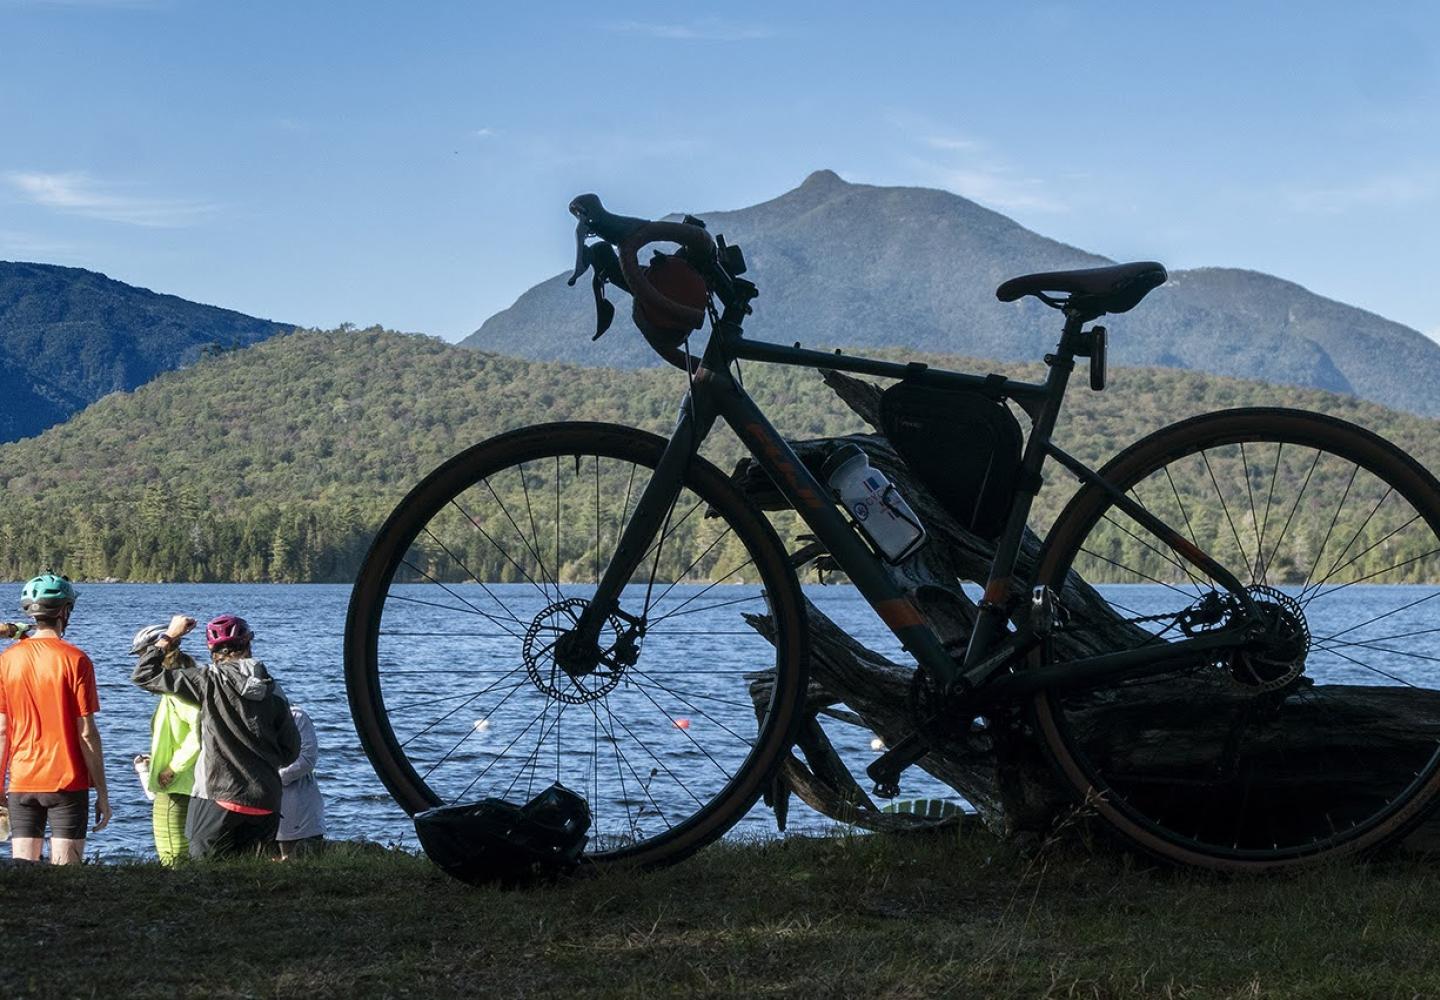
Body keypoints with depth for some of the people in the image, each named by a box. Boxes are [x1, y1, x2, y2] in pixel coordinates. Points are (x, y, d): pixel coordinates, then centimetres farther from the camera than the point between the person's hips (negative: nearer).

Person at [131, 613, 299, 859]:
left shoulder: (210, 682, -7)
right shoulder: (272, 690, 5)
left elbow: (144, 675, -2)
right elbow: (291, 751, 11)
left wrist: (170, 636, 10)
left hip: (221, 798, -4)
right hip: (266, 802, 4)